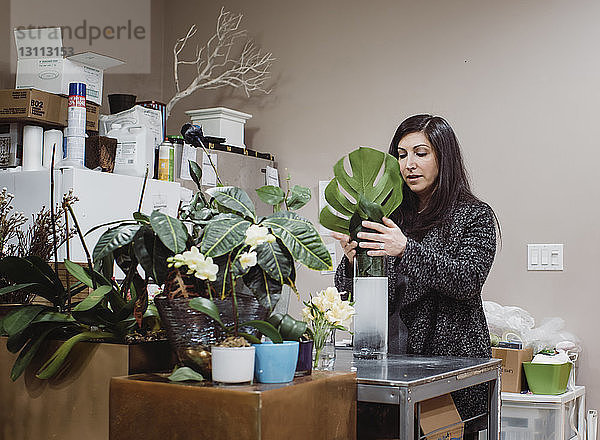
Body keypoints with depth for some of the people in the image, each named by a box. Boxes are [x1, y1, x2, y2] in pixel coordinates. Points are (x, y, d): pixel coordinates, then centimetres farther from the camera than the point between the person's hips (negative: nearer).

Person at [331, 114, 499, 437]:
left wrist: (407, 249, -26)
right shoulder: (391, 215, 9)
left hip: (454, 358, -3)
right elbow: (351, 293, 9)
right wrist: (352, 262, -14)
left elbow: (469, 280, -16)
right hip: (393, 356, 3)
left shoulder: (474, 215, 0)